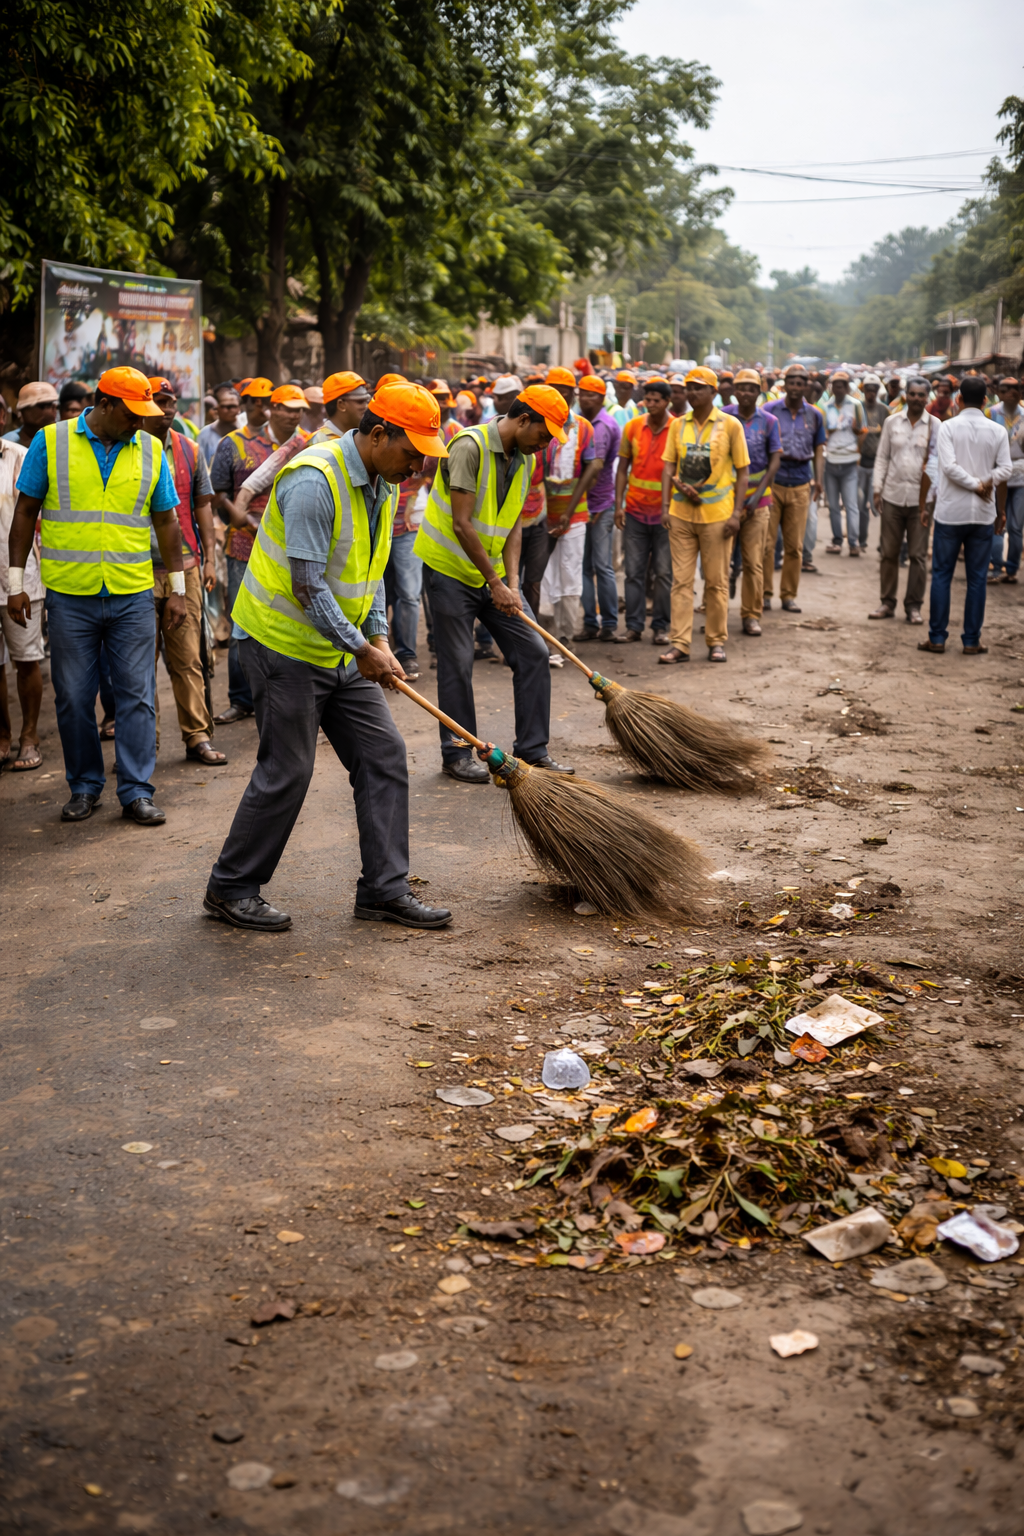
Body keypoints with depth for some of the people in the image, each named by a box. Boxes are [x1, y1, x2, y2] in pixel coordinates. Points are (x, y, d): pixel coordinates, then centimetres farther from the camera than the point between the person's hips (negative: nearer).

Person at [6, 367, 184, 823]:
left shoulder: (150, 450, 5)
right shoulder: (50, 441, -1)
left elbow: (166, 521, 10)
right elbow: (26, 512, 3)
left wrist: (177, 587, 8)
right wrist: (16, 582, 0)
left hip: (132, 596, 1)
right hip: (69, 595, -1)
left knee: (136, 695, 1)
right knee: (73, 697, 6)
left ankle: (136, 791, 8)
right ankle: (85, 787, 20)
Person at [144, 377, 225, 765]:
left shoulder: (189, 449, 10)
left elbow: (202, 506, 15)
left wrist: (209, 558, 8)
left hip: (184, 567, 3)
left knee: (188, 657, 4)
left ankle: (197, 736, 8)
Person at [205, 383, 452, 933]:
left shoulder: (381, 485, 7)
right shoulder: (314, 480, -23)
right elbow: (307, 585, -25)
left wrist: (378, 637, 5)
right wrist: (362, 649, -21)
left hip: (342, 650, 9)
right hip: (285, 644, -9)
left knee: (384, 756, 5)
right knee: (286, 771, -3)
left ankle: (385, 889, 12)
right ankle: (230, 888, 14)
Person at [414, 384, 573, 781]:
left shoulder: (524, 459, 5)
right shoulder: (470, 446, -20)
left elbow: (513, 525, 6)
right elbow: (461, 524, -22)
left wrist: (511, 583, -6)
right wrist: (494, 582, -19)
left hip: (492, 573, 7)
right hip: (450, 569, -7)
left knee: (533, 653, 2)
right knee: (457, 665, -2)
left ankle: (532, 749, 10)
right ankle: (456, 755, 12)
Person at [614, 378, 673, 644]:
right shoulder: (632, 427, 3)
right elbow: (622, 468, 8)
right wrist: (619, 505, 1)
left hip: (665, 512, -2)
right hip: (635, 510, 2)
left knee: (664, 572, 4)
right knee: (634, 571, 5)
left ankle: (660, 626, 13)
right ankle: (634, 626, 11)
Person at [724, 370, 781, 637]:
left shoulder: (769, 421, 5)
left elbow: (775, 460, 3)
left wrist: (758, 493, -8)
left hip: (757, 498, 1)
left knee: (754, 561, 1)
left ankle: (751, 615, 8)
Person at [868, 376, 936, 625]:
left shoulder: (935, 427, 2)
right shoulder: (892, 422, 7)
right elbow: (882, 458, 10)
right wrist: (877, 489, 3)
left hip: (921, 499, -2)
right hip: (892, 495, 2)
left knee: (918, 555, 1)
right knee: (889, 553, 6)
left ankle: (913, 606, 9)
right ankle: (887, 602, 16)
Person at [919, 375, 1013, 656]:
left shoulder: (949, 426, -6)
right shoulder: (998, 431, 2)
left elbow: (948, 466, -15)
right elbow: (1005, 469, -5)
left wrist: (975, 484, -6)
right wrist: (985, 482, -8)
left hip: (950, 512, -2)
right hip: (983, 515, 2)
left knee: (942, 575, 6)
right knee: (977, 578, 7)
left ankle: (937, 638, 6)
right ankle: (972, 641, 9)